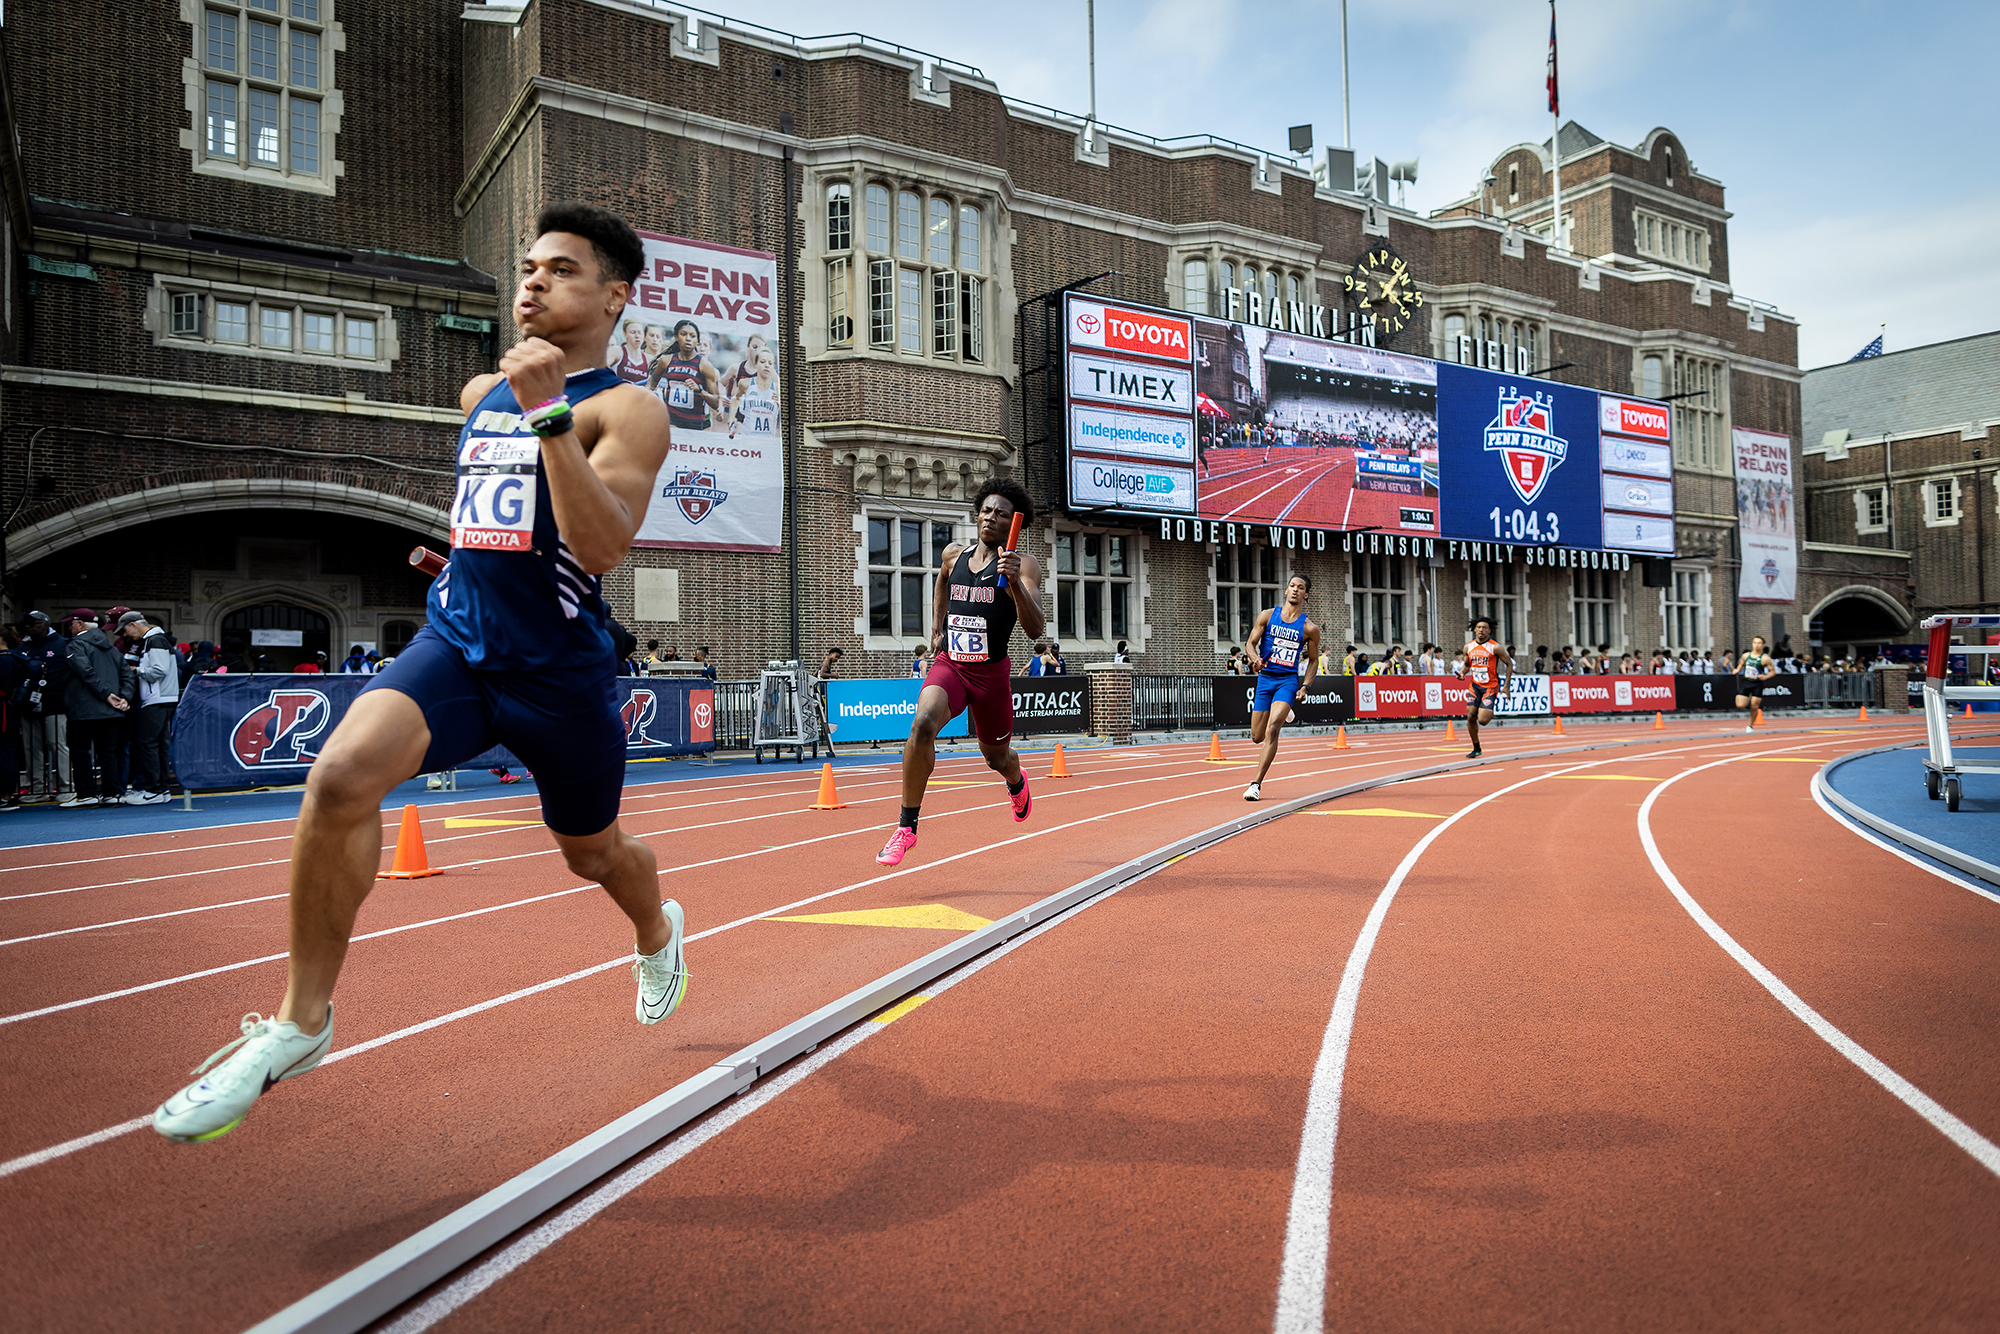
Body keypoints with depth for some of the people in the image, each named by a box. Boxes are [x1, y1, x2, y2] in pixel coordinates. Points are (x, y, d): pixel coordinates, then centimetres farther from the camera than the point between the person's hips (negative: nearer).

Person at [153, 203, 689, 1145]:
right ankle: (301, 1022, -10)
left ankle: (657, 934, 51)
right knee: (341, 773, -24)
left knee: (593, 853, 15)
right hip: (454, 642, 4)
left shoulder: (625, 410, -8)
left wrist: (551, 414, -30)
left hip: (560, 669, -4)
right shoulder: (481, 394, 12)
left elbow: (604, 547, -26)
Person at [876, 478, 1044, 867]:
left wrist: (1014, 582, -36)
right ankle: (906, 827, -19)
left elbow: (1035, 630, -22)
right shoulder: (954, 554, 4)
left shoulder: (1023, 565, -9)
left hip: (992, 673, -1)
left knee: (997, 757, 16)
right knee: (922, 725, -28)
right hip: (949, 664, 2)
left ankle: (1017, 783, 57)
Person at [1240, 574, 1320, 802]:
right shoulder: (1267, 615, 2)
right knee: (1257, 737, 9)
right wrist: (1255, 658, -20)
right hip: (1265, 678, 2)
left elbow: (1313, 660, 11)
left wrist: (1305, 686, -3)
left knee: (1272, 730, -21)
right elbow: (1250, 644, 3)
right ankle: (1282, 715, 45)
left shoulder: (1309, 628, 1)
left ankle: (1256, 783, -17)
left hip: (1288, 680, -2)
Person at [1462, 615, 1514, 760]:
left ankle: (1491, 713, 24)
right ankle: (1476, 748, 11)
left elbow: (1509, 663, -1)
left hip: (1490, 686, -4)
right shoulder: (1468, 647, 3)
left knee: (1482, 720, -14)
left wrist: (1506, 686, -6)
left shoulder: (1495, 647, -10)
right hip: (1474, 685, 4)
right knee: (1470, 717, -5)